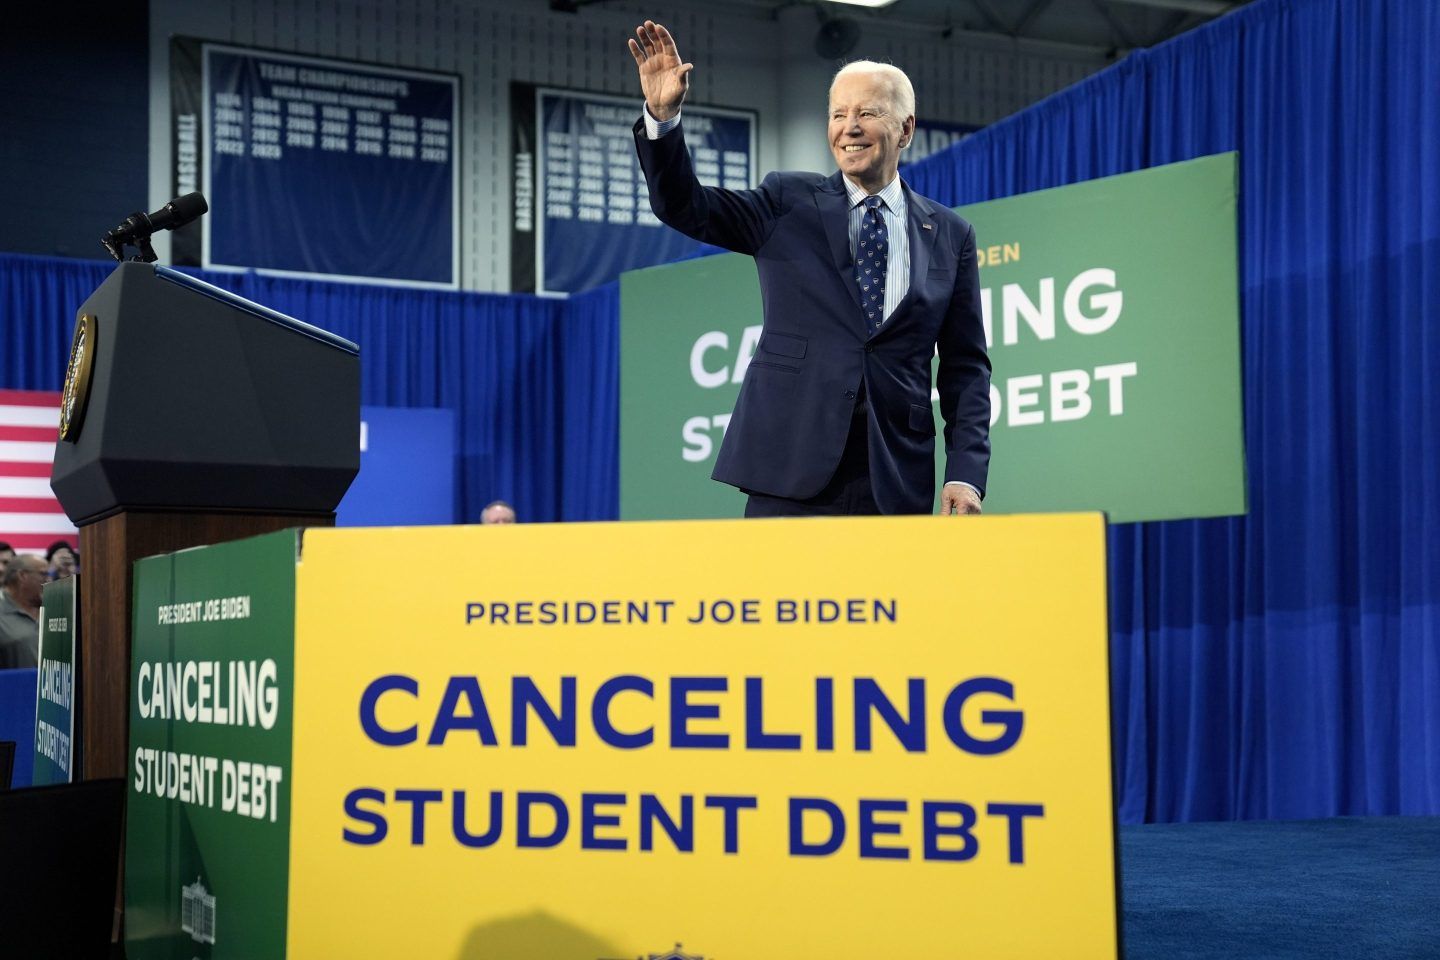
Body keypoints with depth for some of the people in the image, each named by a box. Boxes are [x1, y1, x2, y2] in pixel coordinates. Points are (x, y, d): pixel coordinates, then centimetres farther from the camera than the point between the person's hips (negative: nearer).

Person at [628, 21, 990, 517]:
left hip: (895, 482, 1)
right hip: (791, 473, -1)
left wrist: (967, 472, -2)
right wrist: (663, 116, -17)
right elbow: (685, 207, -1)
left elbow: (965, 365, 9)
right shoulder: (789, 203, 8)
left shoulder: (950, 236, 10)